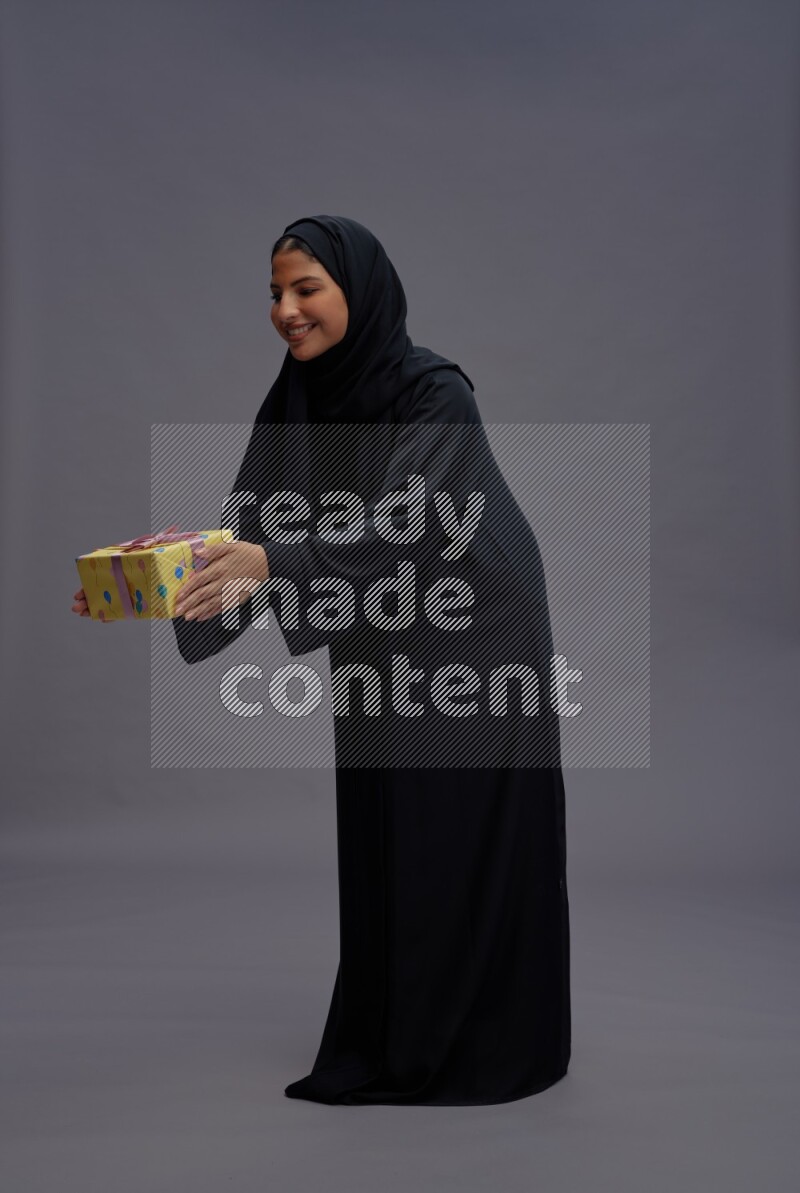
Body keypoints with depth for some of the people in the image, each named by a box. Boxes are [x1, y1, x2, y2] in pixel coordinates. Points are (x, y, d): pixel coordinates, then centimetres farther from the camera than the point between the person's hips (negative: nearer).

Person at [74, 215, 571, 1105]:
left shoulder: (435, 392, -20)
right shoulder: (294, 403, -1)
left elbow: (401, 525, -32)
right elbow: (252, 529, -6)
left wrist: (274, 561, -46)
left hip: (475, 648, -6)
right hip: (379, 657, 6)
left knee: (474, 851, 1)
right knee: (380, 847, 8)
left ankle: (494, 1048, 17)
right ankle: (393, 1040, 22)